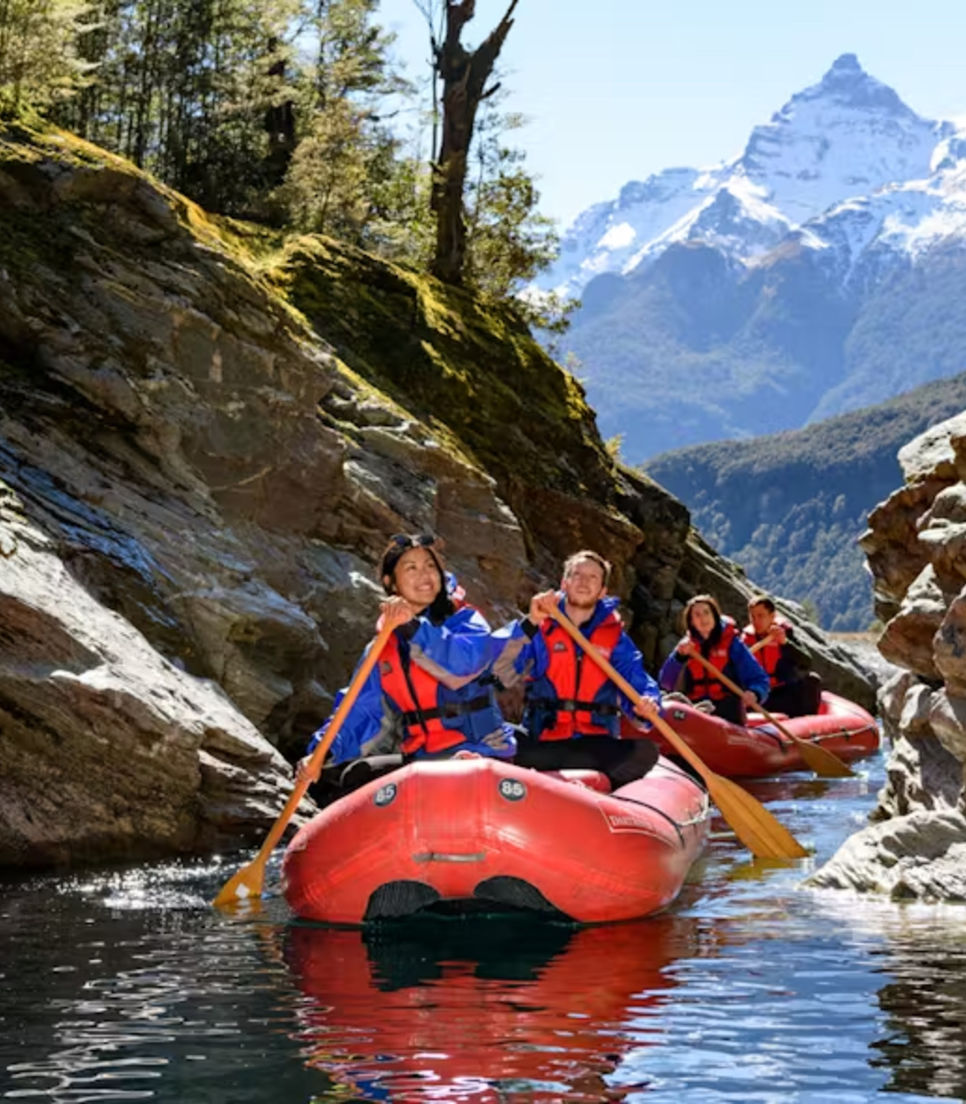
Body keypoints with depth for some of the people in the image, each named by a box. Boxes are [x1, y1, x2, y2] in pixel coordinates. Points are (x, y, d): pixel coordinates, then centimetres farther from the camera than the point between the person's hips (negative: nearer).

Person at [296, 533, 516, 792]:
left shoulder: (465, 620, -1)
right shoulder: (382, 648, 13)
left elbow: (465, 662, -24)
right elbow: (359, 710, 7)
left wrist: (413, 628, -34)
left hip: (478, 755, -5)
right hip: (418, 756, 6)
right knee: (357, 776, -12)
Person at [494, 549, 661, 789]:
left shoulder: (614, 636, 12)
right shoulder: (540, 628, 6)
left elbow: (636, 680, 2)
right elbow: (500, 671, -8)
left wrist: (647, 704, -21)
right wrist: (530, 623, -18)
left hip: (598, 744, 1)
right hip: (542, 744, -1)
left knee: (645, 750, -27)